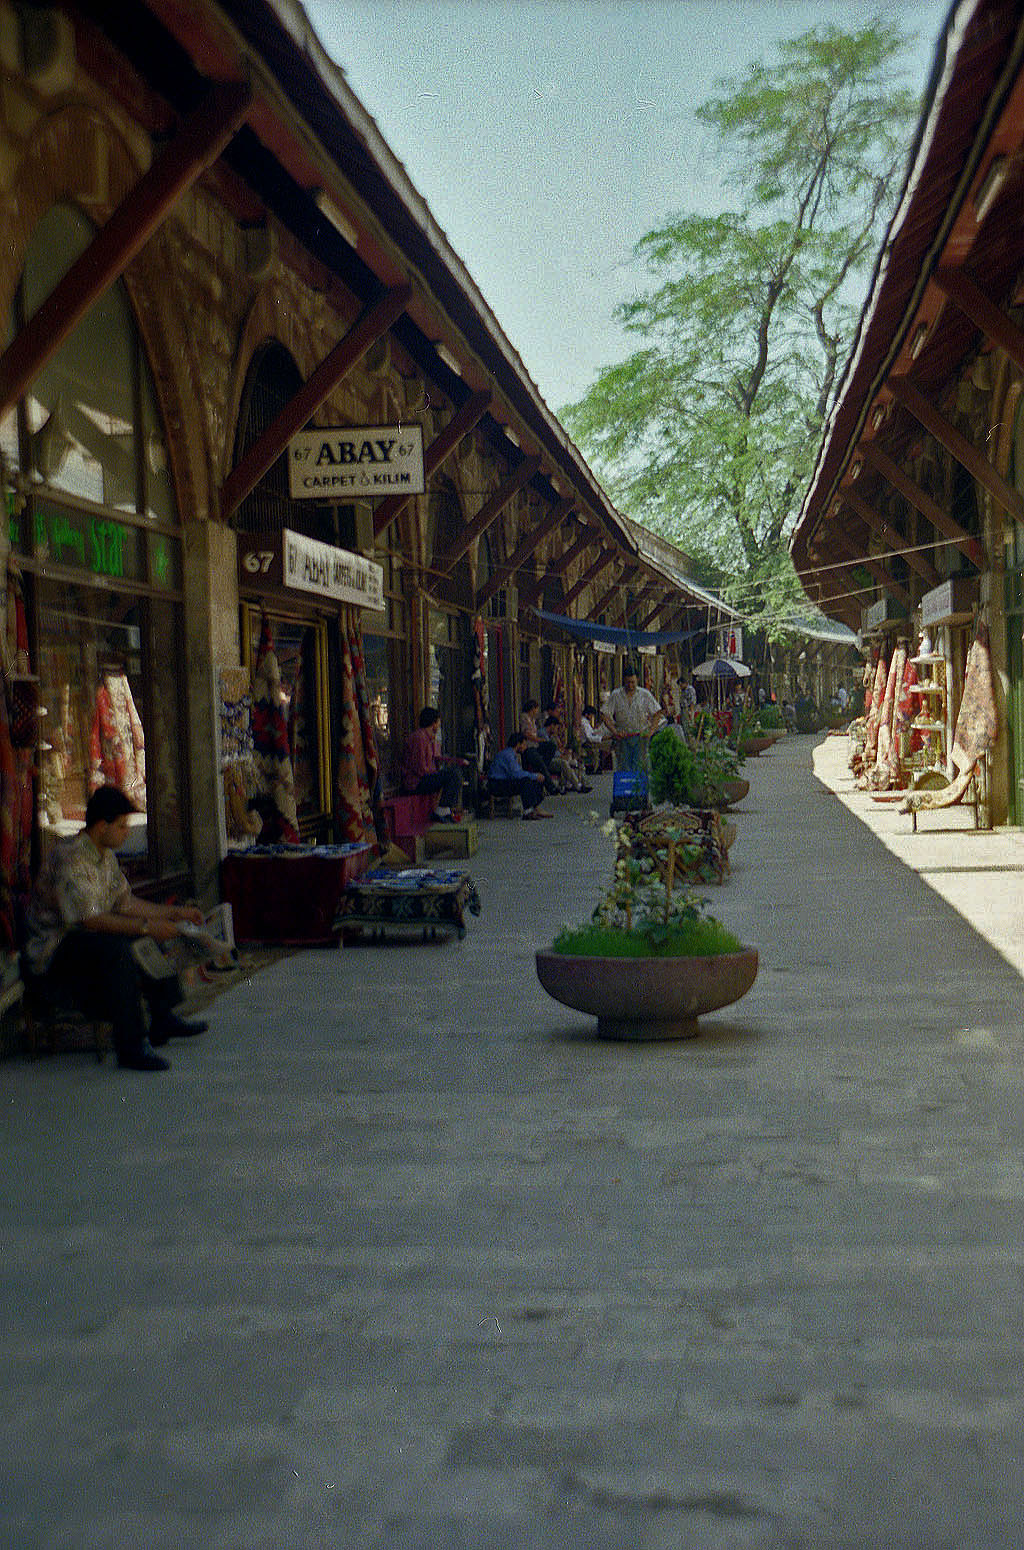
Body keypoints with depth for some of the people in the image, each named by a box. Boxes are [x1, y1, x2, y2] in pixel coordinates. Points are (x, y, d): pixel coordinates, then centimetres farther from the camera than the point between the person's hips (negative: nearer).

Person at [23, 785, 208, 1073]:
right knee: (117, 948, -36)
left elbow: (126, 903, 14)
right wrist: (146, 926, -32)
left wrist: (176, 913, 8)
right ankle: (131, 1046, -33)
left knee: (159, 937, 12)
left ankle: (163, 1020, 18)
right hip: (51, 953, -11)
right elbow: (89, 919, -31)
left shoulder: (106, 855, 8)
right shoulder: (68, 858, -23)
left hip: (88, 938, 11)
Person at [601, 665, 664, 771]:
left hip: (640, 737, -1)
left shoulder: (645, 694, 2)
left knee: (639, 767, -7)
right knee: (623, 767, -2)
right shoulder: (615, 695, 2)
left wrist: (650, 731, -5)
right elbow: (606, 716, 2)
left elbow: (657, 714, 6)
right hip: (622, 738, 1)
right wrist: (614, 732, -9)